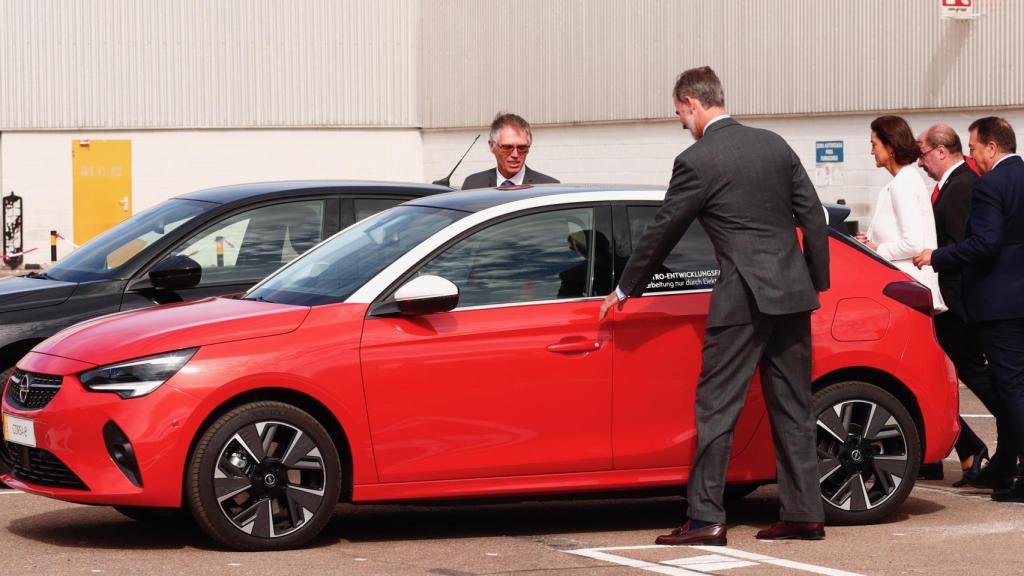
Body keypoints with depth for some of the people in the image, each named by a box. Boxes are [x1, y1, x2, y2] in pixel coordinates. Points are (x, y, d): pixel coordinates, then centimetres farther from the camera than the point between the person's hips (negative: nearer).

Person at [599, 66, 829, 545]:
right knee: (792, 407, 12)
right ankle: (804, 514, 12)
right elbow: (813, 217, 10)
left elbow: (662, 232, 0)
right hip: (792, 292, 6)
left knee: (716, 409, -2)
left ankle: (705, 518, -5)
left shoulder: (697, 161, -7)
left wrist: (625, 289, 12)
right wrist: (816, 283, 18)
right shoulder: (774, 145, 10)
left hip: (743, 297, -6)